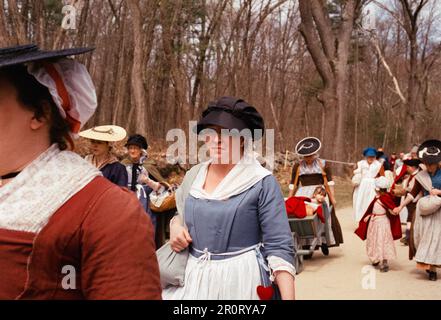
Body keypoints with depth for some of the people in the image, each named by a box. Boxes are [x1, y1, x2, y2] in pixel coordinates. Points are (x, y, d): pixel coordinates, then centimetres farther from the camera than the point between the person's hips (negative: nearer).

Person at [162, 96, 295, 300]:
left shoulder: (262, 182, -13)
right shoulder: (193, 176, 3)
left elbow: (279, 247, -15)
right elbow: (181, 214, 20)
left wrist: (288, 297, -24)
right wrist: (175, 226, -2)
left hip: (242, 280, -4)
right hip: (193, 278, 5)